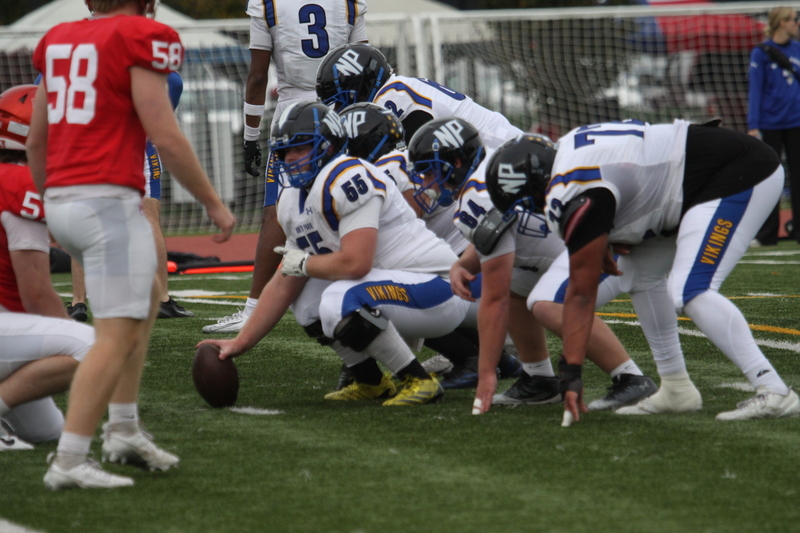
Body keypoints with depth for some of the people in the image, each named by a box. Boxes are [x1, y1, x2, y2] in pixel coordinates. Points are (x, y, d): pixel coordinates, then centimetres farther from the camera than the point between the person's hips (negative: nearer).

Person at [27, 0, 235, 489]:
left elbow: (36, 142, 19)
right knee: (118, 337, -5)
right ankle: (69, 462, -11)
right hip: (110, 203, -8)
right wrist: (214, 204, -1)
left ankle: (124, 430, 21)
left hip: (62, 200, 8)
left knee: (147, 296, 25)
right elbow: (167, 139, -12)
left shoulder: (59, 42, 13)